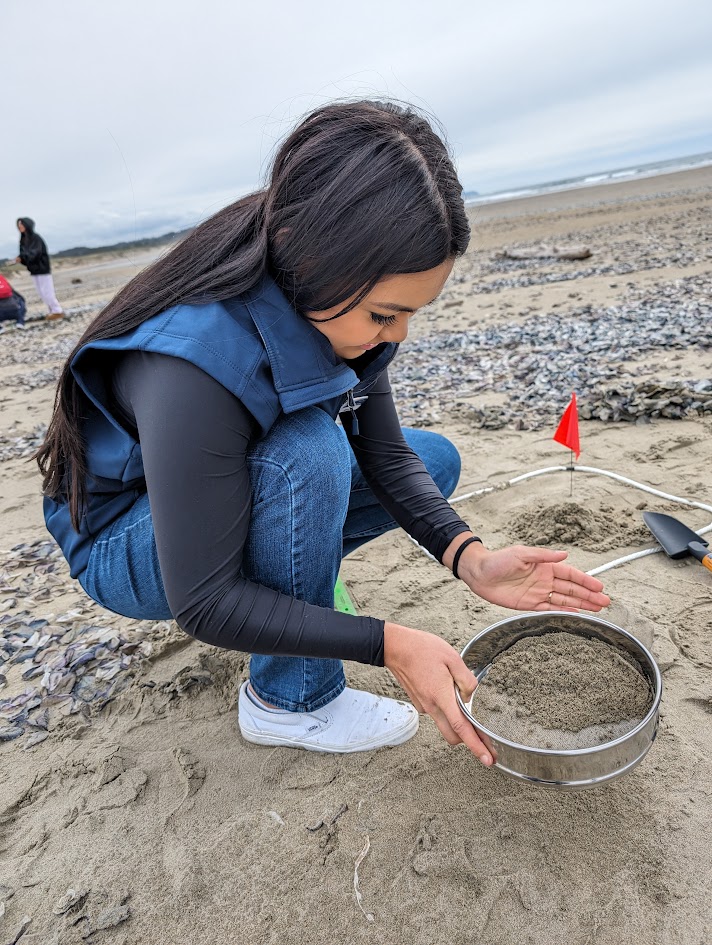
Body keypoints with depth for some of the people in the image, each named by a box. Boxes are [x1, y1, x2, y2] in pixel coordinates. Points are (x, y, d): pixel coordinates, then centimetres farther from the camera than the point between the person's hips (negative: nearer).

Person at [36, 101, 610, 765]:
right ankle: (289, 701, -13)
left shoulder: (335, 308, -15)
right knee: (308, 451, -36)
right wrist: (388, 645, -33)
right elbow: (204, 606, -31)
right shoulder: (195, 366, -37)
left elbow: (386, 454, -9)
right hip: (128, 547, -5)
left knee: (436, 461, -3)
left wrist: (468, 557, -24)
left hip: (242, 502, 6)